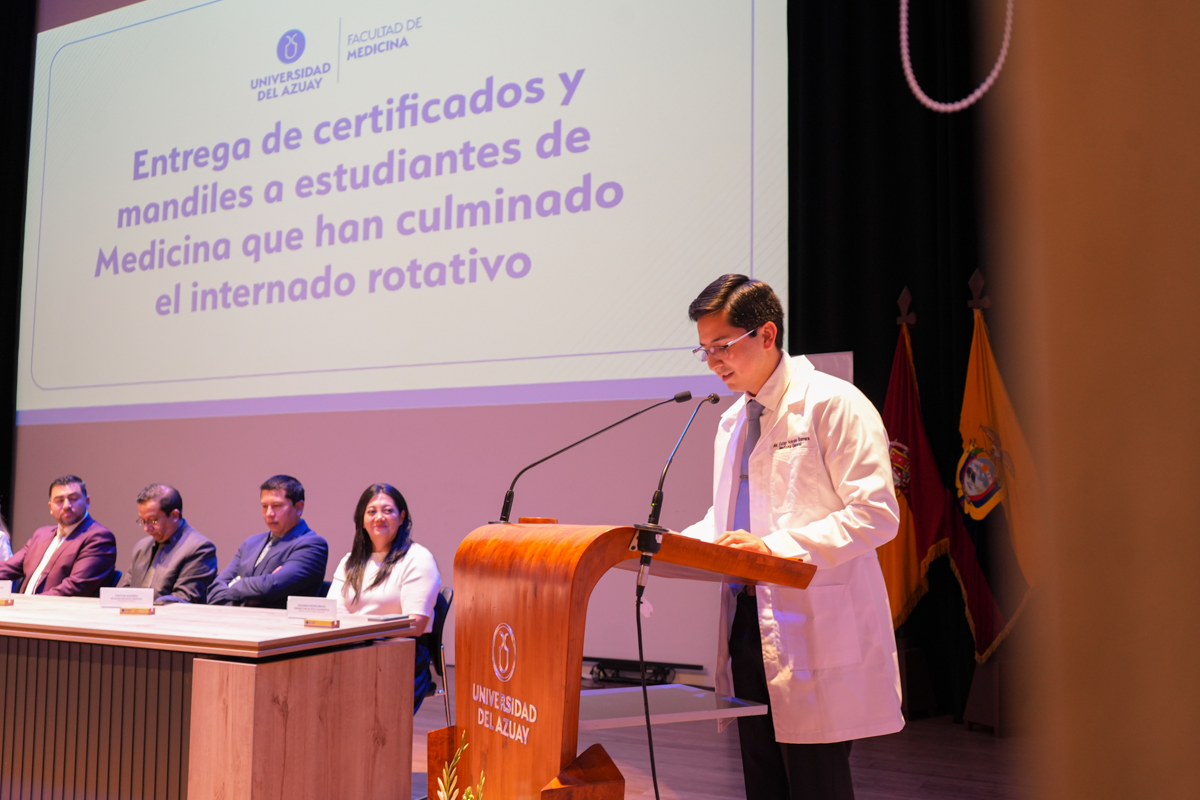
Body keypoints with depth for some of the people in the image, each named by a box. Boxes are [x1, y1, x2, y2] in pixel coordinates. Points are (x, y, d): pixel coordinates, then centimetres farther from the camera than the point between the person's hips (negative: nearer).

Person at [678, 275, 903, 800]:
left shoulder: (833, 404, -8)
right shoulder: (732, 422, 17)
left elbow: (877, 514, -16)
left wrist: (774, 546, -23)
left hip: (815, 634, -7)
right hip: (747, 628, 8)